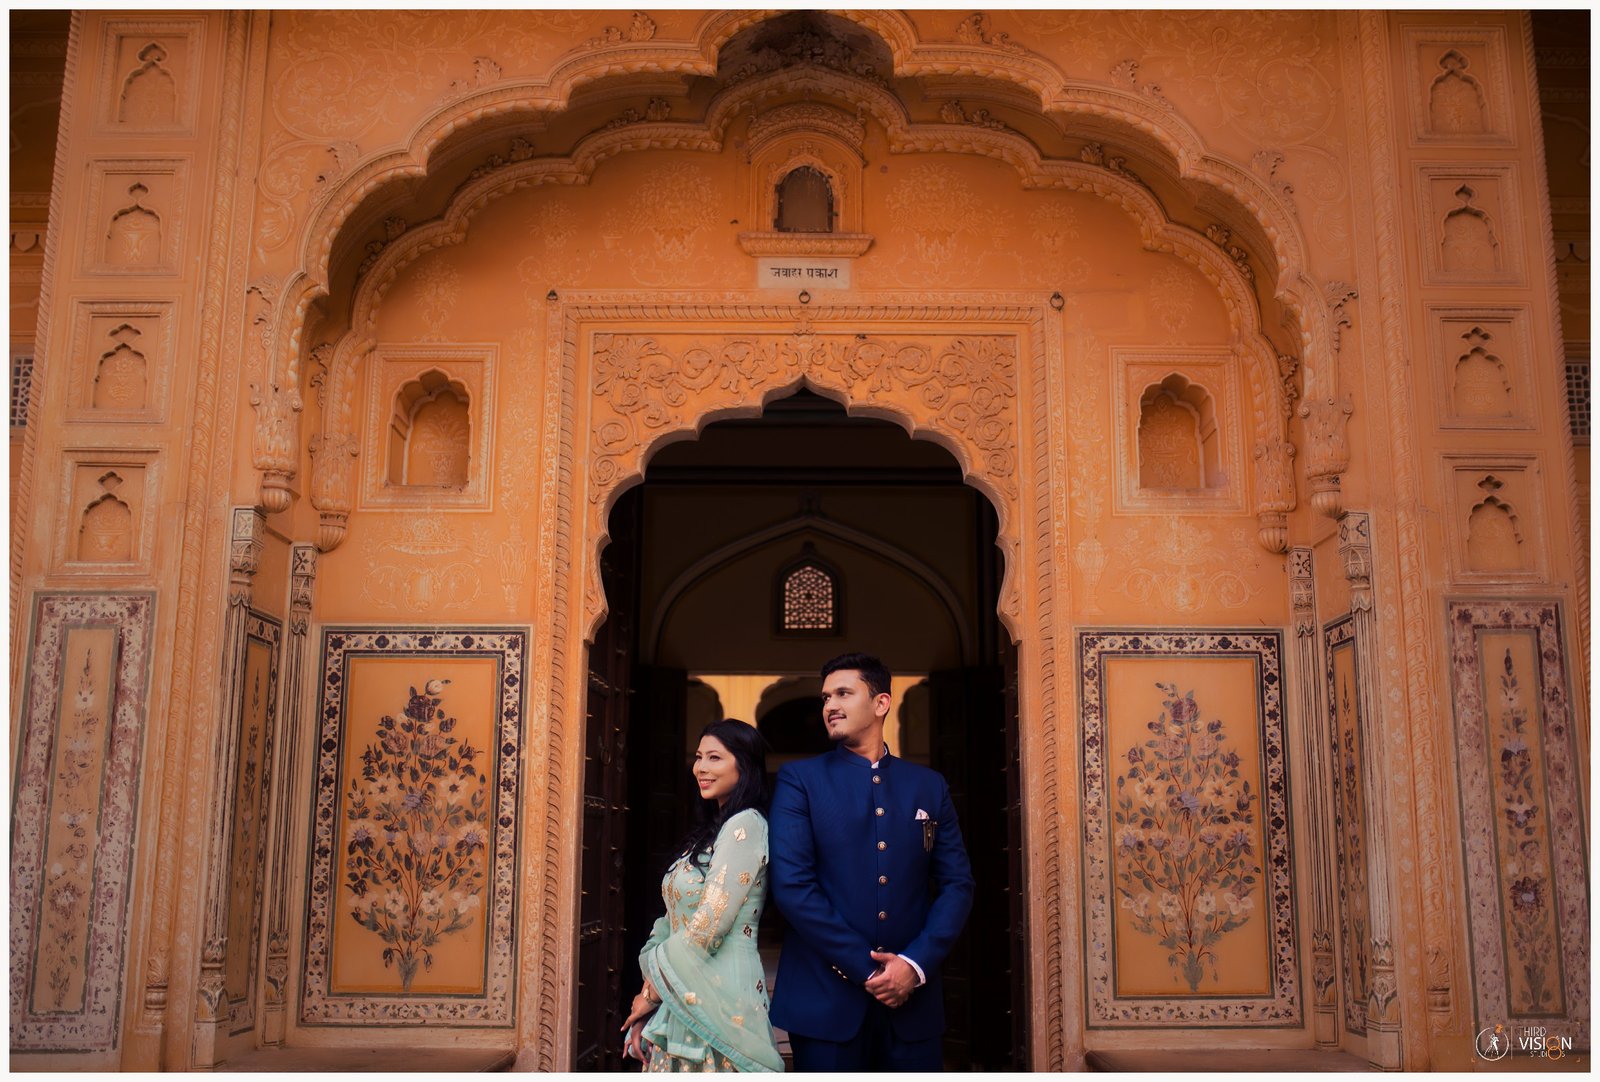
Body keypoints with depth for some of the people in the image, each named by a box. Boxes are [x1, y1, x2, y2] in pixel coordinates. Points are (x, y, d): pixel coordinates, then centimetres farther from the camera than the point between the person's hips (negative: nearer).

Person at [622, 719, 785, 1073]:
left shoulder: (745, 825, -13)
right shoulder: (711, 829, 15)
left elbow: (707, 928, -18)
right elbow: (676, 921, 11)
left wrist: (652, 991, -7)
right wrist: (649, 996, 1)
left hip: (719, 997, -8)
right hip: (683, 1000, 8)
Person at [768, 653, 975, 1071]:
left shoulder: (929, 786, 8)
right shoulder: (799, 780, 0)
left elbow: (957, 884, 5)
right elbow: (791, 884, -9)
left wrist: (916, 964, -9)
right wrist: (865, 968, -12)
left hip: (911, 1000, 2)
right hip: (826, 1000, -2)